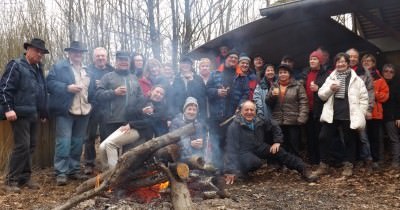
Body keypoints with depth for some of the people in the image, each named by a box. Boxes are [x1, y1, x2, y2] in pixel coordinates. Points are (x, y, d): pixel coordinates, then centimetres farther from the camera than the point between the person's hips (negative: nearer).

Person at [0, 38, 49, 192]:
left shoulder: (38, 68, 18)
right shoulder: (16, 65, -6)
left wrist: (44, 112, 20)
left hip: (34, 115, 8)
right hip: (20, 114, -8)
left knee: (31, 146, 10)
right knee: (22, 146, -10)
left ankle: (24, 177, 20)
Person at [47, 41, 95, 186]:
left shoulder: (88, 70, 19)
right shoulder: (59, 66, 1)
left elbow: (92, 89, 23)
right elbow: (50, 83, -9)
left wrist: (90, 103, 7)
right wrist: (67, 88, -19)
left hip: (83, 112, 6)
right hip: (65, 111, -6)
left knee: (78, 143, 12)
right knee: (64, 142, -8)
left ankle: (74, 170, 21)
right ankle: (61, 173, -2)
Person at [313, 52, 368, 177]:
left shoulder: (356, 79, 3)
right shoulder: (330, 78, 11)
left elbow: (364, 97, 3)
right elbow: (321, 95, 9)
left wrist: (360, 113, -4)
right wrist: (330, 89, -10)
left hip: (349, 115, -2)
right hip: (332, 114, 2)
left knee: (349, 140, 8)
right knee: (324, 138, -1)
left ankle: (348, 166, 22)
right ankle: (323, 165, 11)